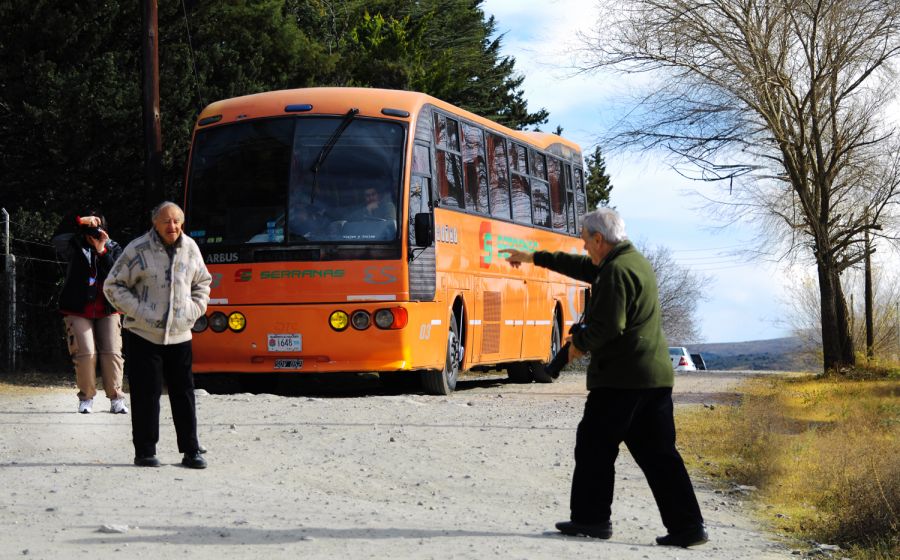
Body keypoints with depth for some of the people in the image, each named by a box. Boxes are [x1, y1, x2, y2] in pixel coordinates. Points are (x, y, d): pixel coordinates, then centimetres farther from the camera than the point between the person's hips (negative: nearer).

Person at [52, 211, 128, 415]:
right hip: (78, 311, -1)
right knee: (86, 353, -12)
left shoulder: (113, 249, 4)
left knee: (112, 353, -7)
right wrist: (80, 221, -30)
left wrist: (102, 251, -18)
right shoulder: (75, 247, 1)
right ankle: (86, 397, 3)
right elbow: (58, 238, -21)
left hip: (107, 310, 1)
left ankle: (116, 398, 2)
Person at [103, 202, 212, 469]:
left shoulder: (190, 248, 6)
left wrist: (194, 310, 7)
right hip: (143, 335, -4)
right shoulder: (137, 250, -8)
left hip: (179, 335, 4)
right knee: (146, 394, -1)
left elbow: (203, 282, 22)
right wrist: (138, 312, -11)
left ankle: (191, 451, 12)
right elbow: (113, 286, -3)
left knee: (184, 393, 5)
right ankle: (145, 451, 8)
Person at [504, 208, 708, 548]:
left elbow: (608, 325, -22)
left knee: (595, 445, 5)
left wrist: (580, 344, -3)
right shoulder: (635, 261, 18)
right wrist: (534, 258, 36)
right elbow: (583, 267, 31)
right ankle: (687, 526, 3)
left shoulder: (616, 271, -15)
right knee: (658, 453, 8)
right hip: (656, 375, 9)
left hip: (621, 378, -9)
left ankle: (591, 518, 12)